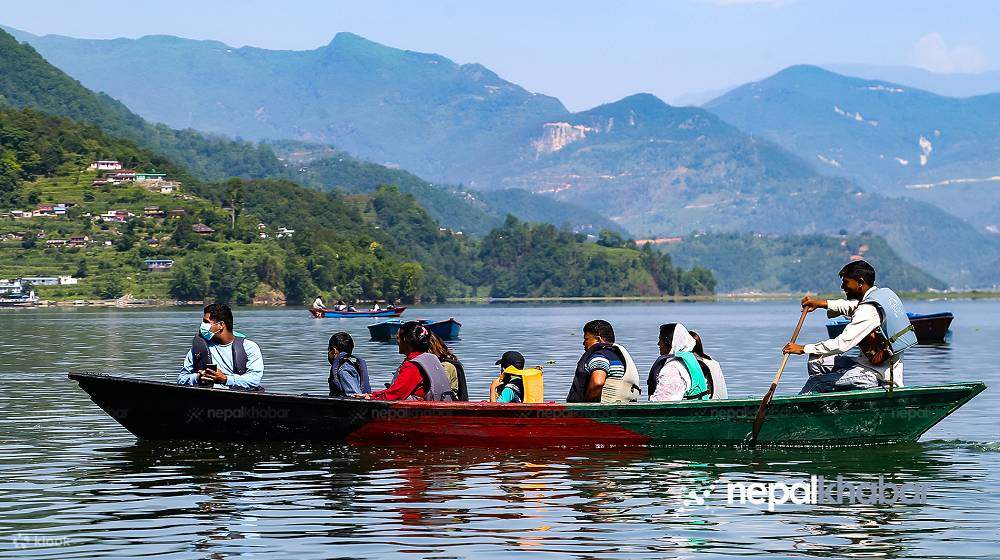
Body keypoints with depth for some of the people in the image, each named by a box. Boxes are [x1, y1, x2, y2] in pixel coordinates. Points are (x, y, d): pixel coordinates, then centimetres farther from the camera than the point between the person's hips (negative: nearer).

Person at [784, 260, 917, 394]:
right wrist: (822, 303, 13)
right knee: (817, 362, 11)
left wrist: (803, 349, -20)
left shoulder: (869, 311, -22)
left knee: (816, 383, -17)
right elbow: (853, 306, 25)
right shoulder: (885, 293, 7)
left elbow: (843, 343, -26)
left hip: (876, 376, -10)